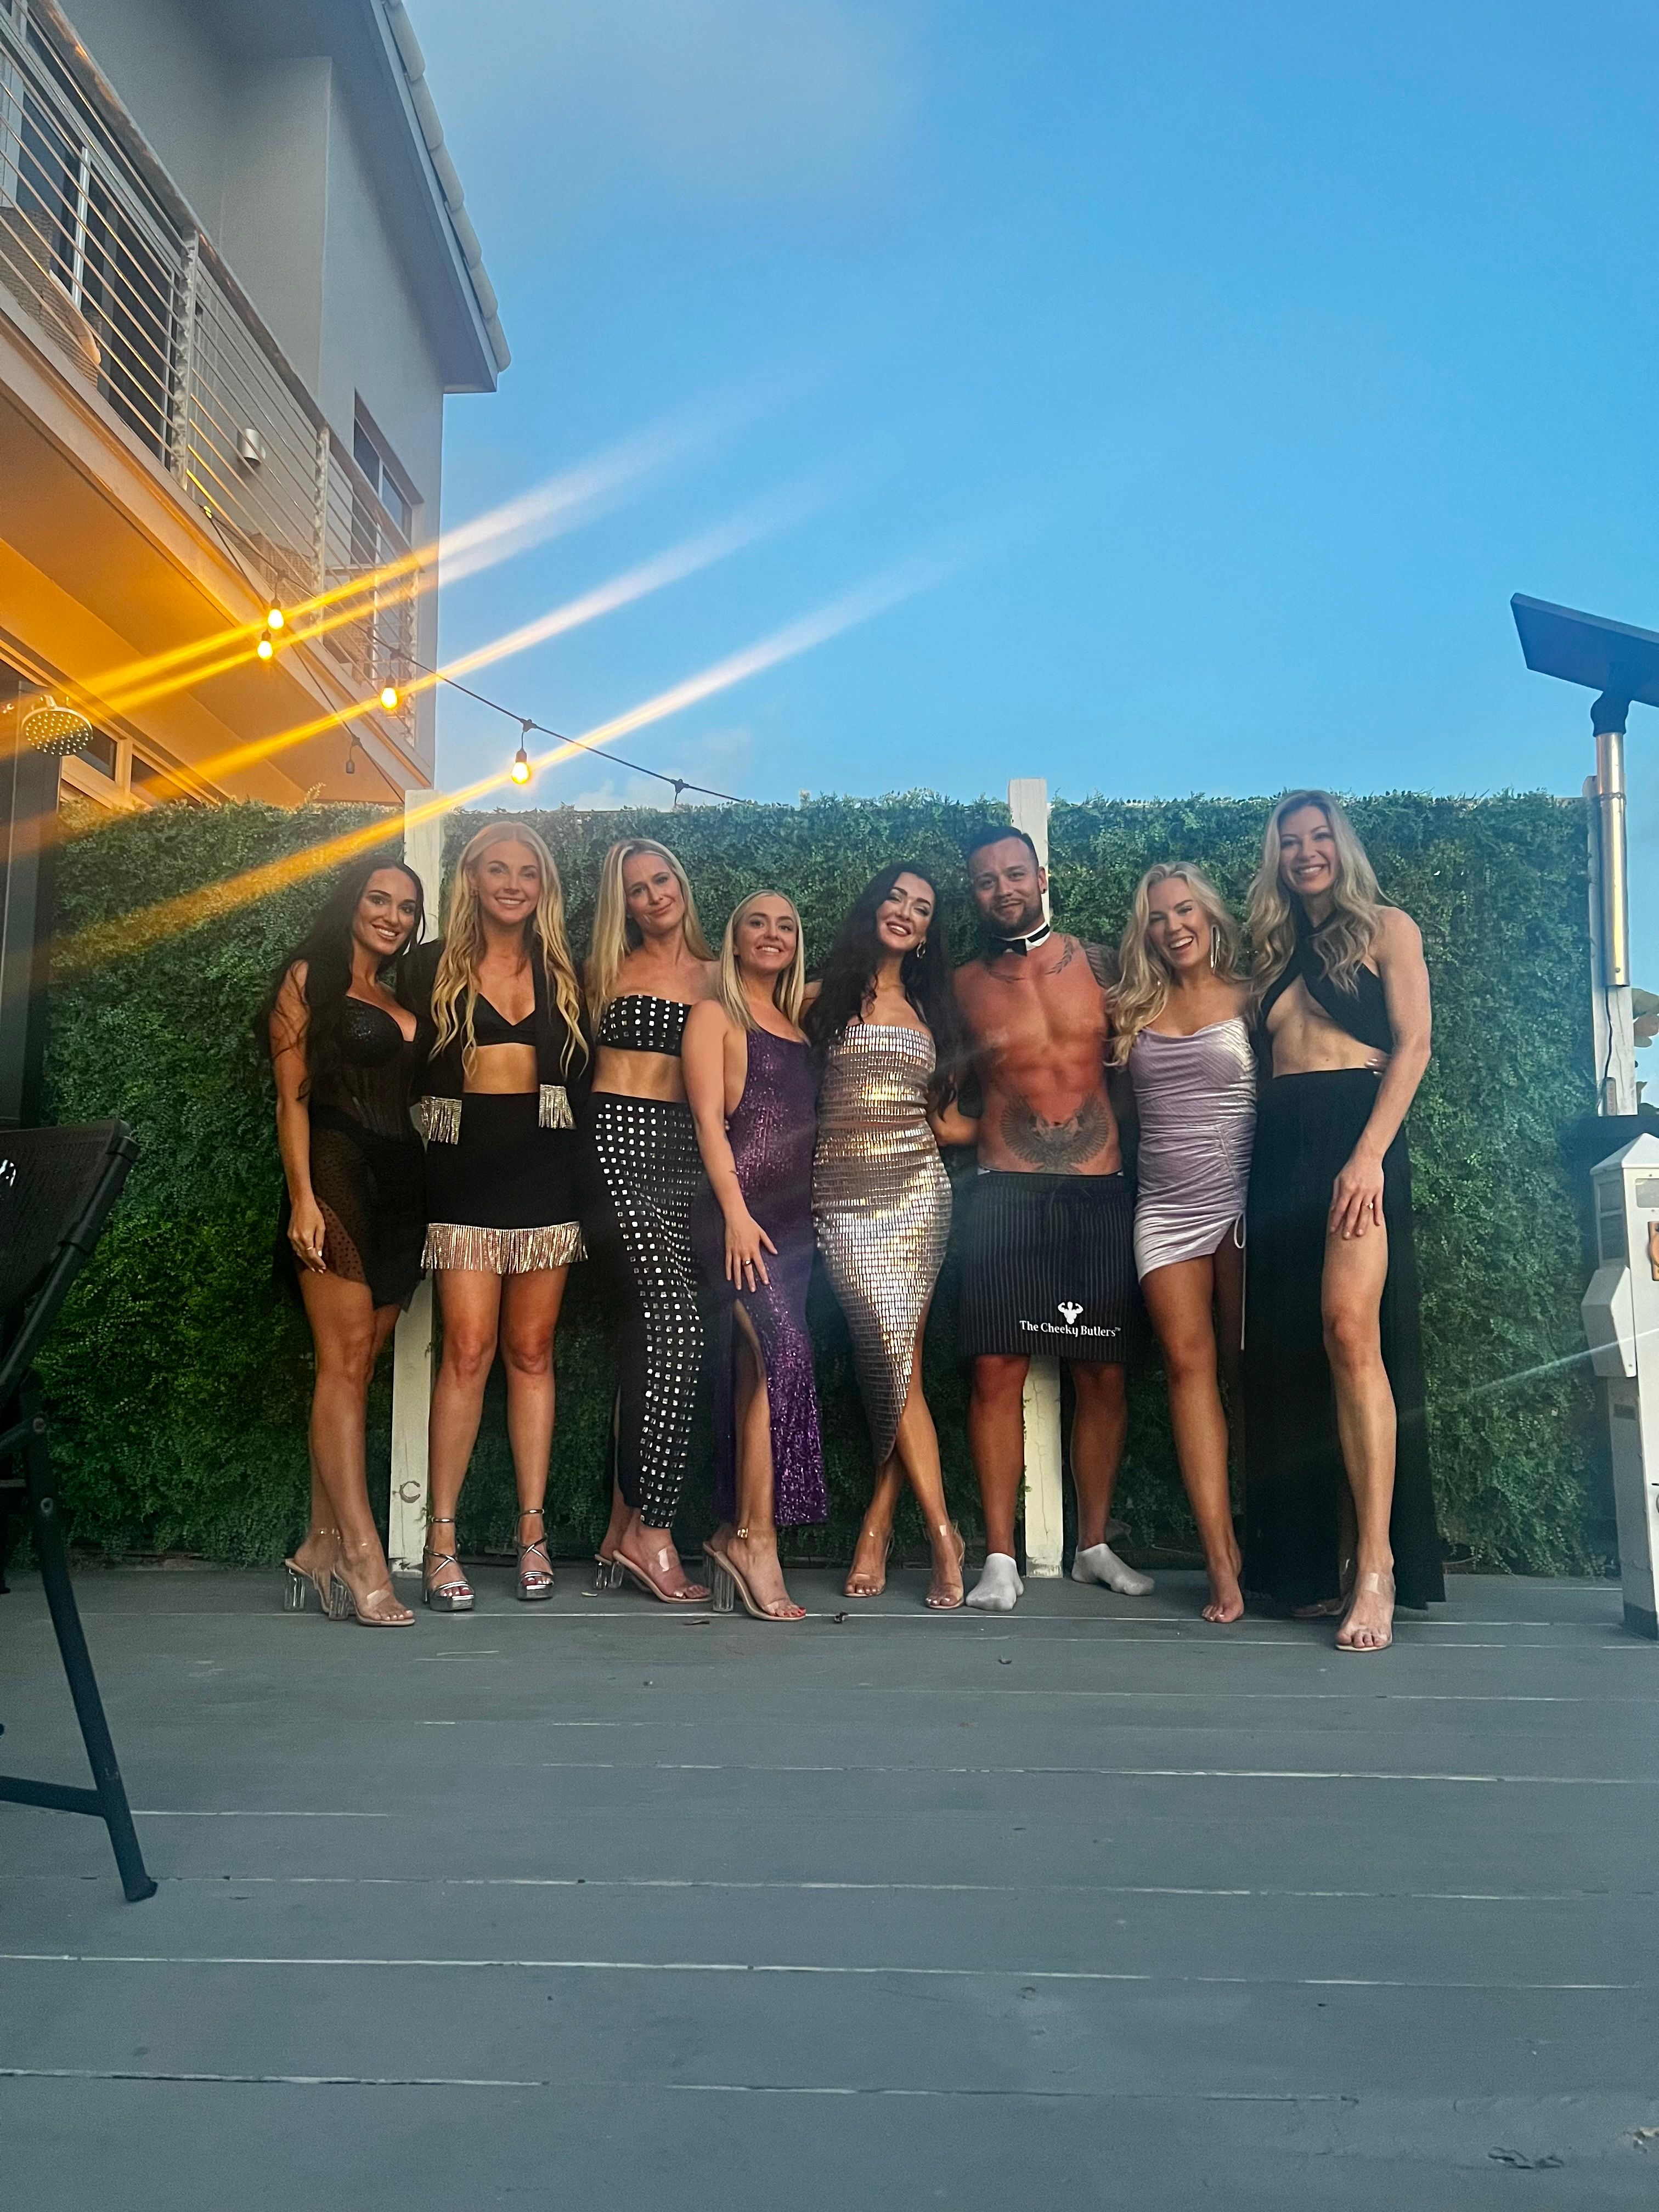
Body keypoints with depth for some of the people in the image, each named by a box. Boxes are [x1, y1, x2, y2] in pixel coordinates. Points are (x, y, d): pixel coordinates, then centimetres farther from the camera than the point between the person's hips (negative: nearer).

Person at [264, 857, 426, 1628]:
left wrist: (429, 1195, 7)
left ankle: (321, 1547, 6)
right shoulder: (310, 978, 5)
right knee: (346, 1361, -12)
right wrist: (303, 1197, -14)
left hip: (402, 1186, 6)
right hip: (338, 1173, -6)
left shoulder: (402, 1000, 22)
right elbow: (292, 1096, -3)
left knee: (356, 1366, 3)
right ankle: (362, 1557, -16)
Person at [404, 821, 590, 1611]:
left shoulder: (562, 973, 14)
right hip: (464, 1174, -2)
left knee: (531, 1351, 4)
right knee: (468, 1348, -10)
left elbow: (582, 1072, 13)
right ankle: (441, 1541, -3)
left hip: (546, 1175, 2)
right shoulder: (434, 968, 8)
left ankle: (533, 1532, 11)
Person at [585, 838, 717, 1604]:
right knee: (675, 1324, -16)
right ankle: (652, 1532, -12)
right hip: (620, 1141, -4)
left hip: (683, 1152, 4)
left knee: (647, 1337, 2)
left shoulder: (715, 976, 17)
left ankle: (624, 1527, 8)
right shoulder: (611, 969, 10)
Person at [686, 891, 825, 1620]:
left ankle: (735, 1535, 10)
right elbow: (709, 1121, -5)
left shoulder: (797, 1027, 22)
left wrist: (818, 1215, 12)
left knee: (755, 1370, 5)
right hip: (743, 1209, -6)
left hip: (795, 1214, 6)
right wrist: (735, 1213, -16)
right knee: (783, 1352, -20)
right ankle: (757, 1538, -15)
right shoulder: (715, 1016, 4)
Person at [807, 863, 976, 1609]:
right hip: (844, 1197, -2)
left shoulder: (928, 1011, 20)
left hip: (917, 1190, 2)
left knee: (893, 1357, -7)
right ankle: (943, 1534, -4)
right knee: (892, 1354, -11)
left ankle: (879, 1522, 4)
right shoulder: (824, 997, 11)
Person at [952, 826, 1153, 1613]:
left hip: (1101, 1192, 1)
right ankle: (1001, 1557, 1)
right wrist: (973, 1125, 1)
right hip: (1008, 1193, -1)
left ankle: (1094, 1545, 19)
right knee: (997, 1371, -8)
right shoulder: (962, 987, 6)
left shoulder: (1097, 964, 7)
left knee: (1104, 1375, 4)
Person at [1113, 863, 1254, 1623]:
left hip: (1240, 1202, -2)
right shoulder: (1135, 1011, 12)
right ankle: (1223, 1564, -8)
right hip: (1164, 1209, 2)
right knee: (1188, 1364, -6)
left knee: (1245, 1371, 0)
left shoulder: (1247, 1000, 5)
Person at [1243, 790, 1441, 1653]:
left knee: (1349, 1331, -23)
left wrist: (1370, 1154, -15)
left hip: (1355, 1139, -6)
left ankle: (1377, 1565, -21)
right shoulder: (1274, 954, 23)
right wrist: (1255, 1174, 8)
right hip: (1280, 1152, 6)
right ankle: (1320, 1560, 5)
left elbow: (1412, 1045, -3)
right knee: (1290, 1355, 0)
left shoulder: (1385, 928, 8)